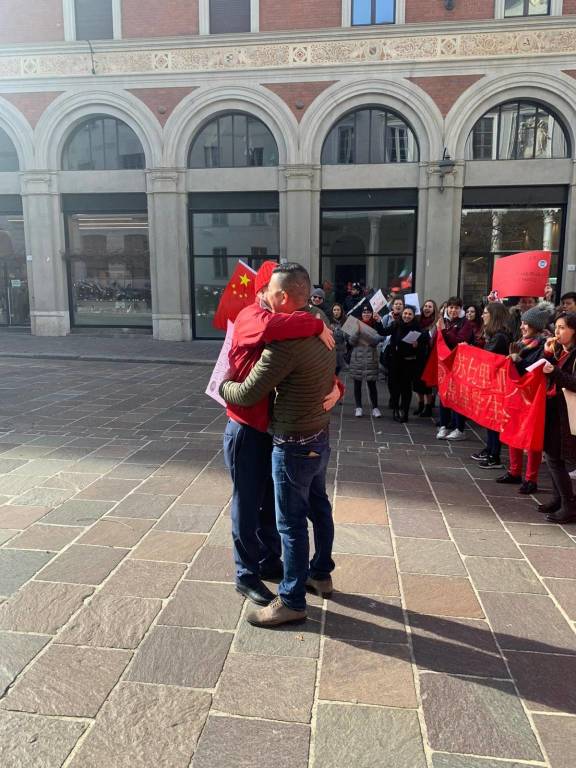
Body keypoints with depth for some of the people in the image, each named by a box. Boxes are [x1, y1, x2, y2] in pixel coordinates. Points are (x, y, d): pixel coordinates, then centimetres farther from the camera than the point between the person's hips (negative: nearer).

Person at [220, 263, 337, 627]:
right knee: (319, 507, 21)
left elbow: (247, 395, -22)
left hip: (295, 445, -9)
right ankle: (321, 574, 40)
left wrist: (221, 386, -2)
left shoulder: (285, 342, -27)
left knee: (292, 522, 3)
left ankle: (292, 602, 17)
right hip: (320, 437, 9)